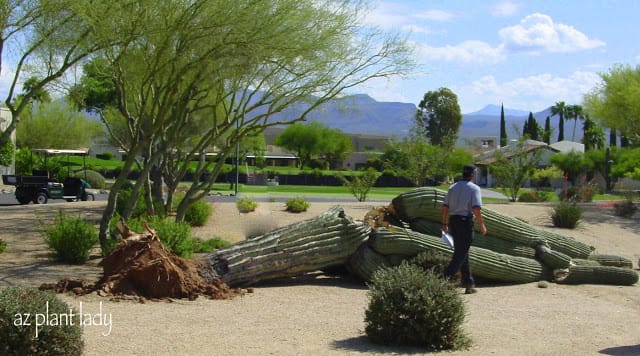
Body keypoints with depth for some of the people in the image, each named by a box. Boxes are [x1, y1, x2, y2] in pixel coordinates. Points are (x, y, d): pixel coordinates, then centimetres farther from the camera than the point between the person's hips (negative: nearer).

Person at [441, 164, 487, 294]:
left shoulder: (453, 187, 12)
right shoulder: (474, 188, -5)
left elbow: (445, 206, 8)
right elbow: (476, 208, -15)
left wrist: (444, 223, 15)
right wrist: (482, 225, -8)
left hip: (453, 221, 7)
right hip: (466, 221, -6)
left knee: (462, 252, 13)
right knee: (461, 253, -4)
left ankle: (469, 284, 18)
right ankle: (446, 277, -19)